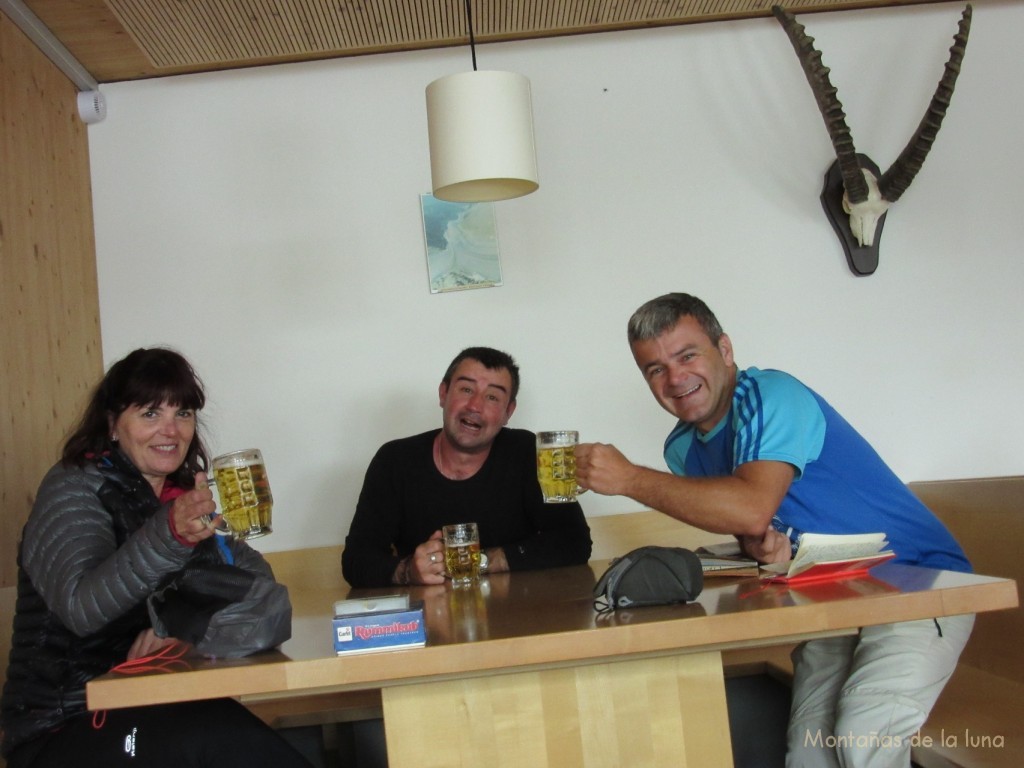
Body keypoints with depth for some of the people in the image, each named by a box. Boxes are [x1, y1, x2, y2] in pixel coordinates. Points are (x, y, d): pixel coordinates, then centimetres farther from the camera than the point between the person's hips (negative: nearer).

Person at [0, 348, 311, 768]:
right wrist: (169, 534, -39)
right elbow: (81, 609, -24)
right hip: (64, 730, -4)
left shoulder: (191, 500, 10)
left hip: (161, 711, 5)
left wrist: (184, 629, -18)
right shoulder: (73, 488, -5)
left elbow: (270, 607, 0)